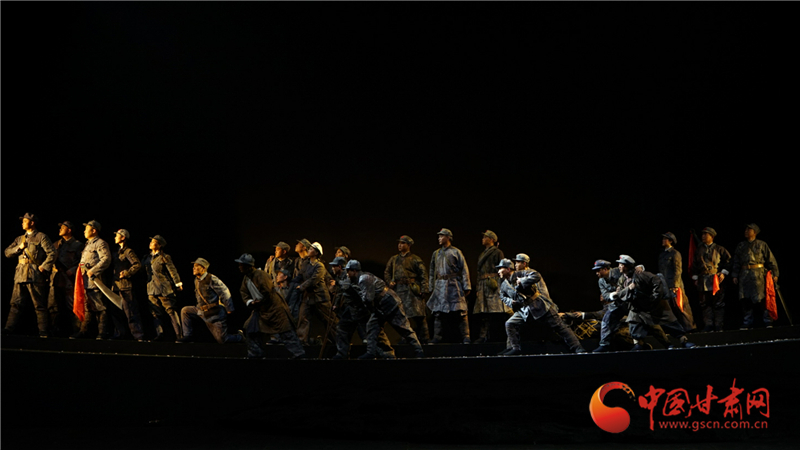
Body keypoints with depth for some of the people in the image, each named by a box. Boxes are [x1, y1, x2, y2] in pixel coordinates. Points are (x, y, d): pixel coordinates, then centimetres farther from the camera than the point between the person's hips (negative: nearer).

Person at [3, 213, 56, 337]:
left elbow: (52, 254, -5)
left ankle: (43, 331, -1)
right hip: (20, 275, 5)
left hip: (35, 275, -5)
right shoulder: (20, 239, 22)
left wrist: (43, 267, -11)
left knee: (40, 305, -3)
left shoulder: (41, 237, 3)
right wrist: (18, 248, 0)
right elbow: (7, 252, 17)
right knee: (16, 304, 1)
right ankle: (8, 329, 0)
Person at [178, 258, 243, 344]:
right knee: (185, 311, 3)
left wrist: (229, 309, -12)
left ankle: (240, 337, 23)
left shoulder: (212, 279, -18)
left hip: (216, 313, -8)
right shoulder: (197, 280, 7)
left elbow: (225, 293, -16)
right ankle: (188, 336, 10)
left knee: (222, 340, -5)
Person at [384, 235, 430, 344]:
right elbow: (387, 272, 23)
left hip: (412, 289, -5)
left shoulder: (415, 259, 5)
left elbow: (423, 274, 1)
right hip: (398, 290, 5)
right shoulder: (393, 259, 19)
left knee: (417, 314, -11)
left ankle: (424, 339, -7)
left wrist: (424, 289, -8)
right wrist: (389, 282, 4)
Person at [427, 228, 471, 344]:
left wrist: (466, 287, -5)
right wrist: (431, 287, 13)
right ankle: (436, 338, 6)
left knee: (460, 313, -6)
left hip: (454, 285, -4)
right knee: (438, 313, 1)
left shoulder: (456, 252, 4)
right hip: (439, 286, 4)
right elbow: (432, 272, 20)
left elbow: (464, 270, 1)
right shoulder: (436, 254, 17)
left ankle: (465, 338, -1)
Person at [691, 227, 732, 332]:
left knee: (718, 303, -3)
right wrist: (695, 278, 12)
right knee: (705, 304, 2)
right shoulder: (699, 250, 17)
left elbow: (728, 260, 3)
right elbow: (695, 264, 19)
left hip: (716, 279, -4)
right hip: (703, 280, 4)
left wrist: (723, 273, -6)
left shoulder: (719, 249, 4)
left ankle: (719, 326, 1)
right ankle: (708, 325, 6)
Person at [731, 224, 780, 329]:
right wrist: (735, 275, 9)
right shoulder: (741, 246, 15)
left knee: (761, 299, -6)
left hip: (758, 274, -3)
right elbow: (736, 262, 16)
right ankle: (747, 323, 6)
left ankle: (767, 322, 1)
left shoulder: (762, 244, 5)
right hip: (744, 275, 3)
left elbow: (771, 259, 5)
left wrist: (775, 274, 0)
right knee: (746, 299, 1)